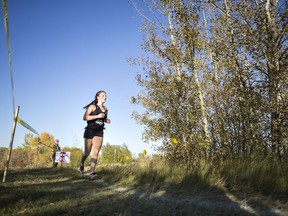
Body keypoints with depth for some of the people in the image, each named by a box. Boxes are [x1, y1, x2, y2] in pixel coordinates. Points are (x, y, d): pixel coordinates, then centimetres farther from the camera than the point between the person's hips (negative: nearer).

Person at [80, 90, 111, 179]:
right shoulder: (92, 107, -5)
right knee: (87, 152, 7)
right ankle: (82, 164, 38)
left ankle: (91, 172, -15)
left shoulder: (105, 109, 11)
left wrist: (107, 120, 5)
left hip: (99, 132, 4)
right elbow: (85, 117, -16)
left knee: (95, 152, -10)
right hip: (90, 131, -4)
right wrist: (97, 116, -23)